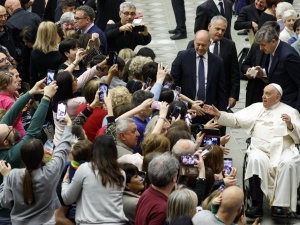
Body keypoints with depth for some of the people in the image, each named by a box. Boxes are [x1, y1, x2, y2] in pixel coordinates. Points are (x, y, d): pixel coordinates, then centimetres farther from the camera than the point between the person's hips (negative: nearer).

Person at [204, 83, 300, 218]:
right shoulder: (256, 108, 19)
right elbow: (235, 120, 14)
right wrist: (218, 114, 1)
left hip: (283, 150, -1)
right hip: (260, 150, 1)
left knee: (288, 163, -34)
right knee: (255, 160, -32)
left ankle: (280, 205, -34)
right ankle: (256, 205, -32)